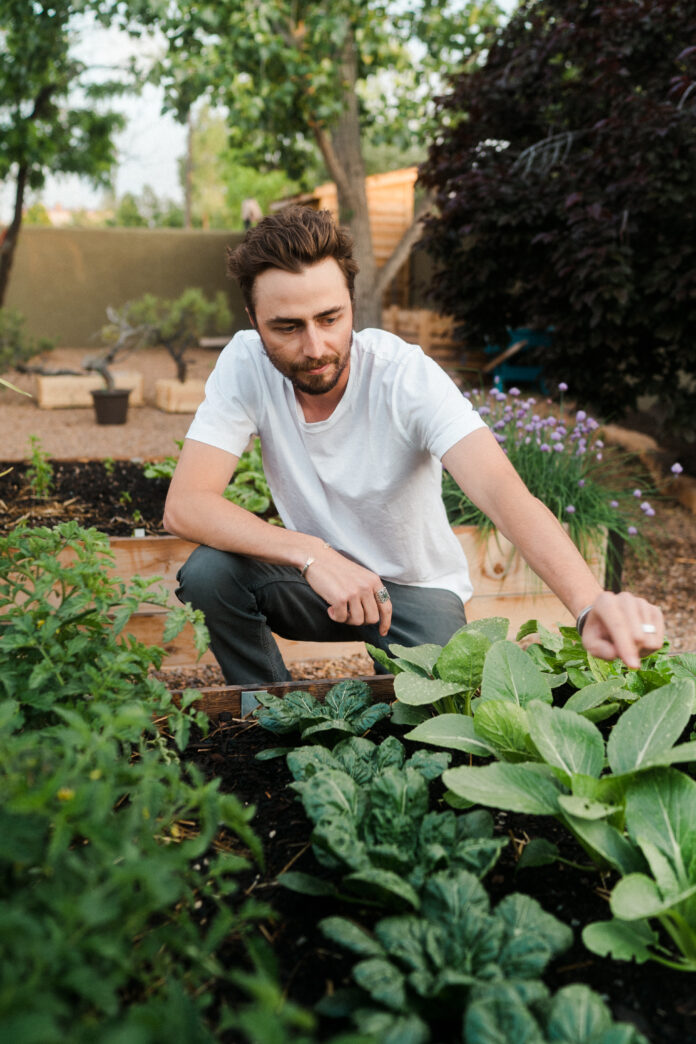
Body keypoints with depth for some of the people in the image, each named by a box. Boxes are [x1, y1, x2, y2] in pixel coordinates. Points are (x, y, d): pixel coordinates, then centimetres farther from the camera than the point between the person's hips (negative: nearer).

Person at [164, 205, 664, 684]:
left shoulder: (407, 375, -25)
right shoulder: (245, 365, -17)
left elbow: (502, 491, -38)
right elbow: (185, 504, -24)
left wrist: (591, 603, -56)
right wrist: (311, 555, -39)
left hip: (416, 589, -2)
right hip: (315, 576, 2)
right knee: (208, 572, -24)